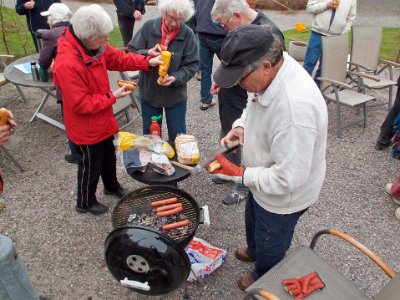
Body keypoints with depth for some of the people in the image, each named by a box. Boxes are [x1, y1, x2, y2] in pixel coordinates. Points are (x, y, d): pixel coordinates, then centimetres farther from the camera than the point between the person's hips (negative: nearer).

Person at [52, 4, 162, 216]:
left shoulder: (93, 45, -8)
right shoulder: (67, 65, -34)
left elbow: (118, 58, 5)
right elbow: (81, 104, -31)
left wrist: (147, 62, -6)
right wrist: (112, 97, -24)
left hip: (102, 121, 8)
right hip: (86, 128, -8)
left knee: (109, 156, 27)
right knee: (91, 165, 13)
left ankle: (112, 186, 54)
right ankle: (85, 203, 38)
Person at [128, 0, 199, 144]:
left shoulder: (188, 34, -11)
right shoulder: (148, 27, -9)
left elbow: (191, 65, -9)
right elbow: (131, 52, -7)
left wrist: (176, 78, -26)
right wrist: (148, 53, -27)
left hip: (176, 95, -1)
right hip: (149, 93, 1)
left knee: (177, 136, 16)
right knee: (150, 135, 19)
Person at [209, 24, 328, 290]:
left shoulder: (295, 107, -43)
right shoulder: (271, 70, -15)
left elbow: (287, 179, -37)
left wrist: (239, 174, -27)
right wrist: (241, 126, -10)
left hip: (283, 196, -8)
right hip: (263, 179, 8)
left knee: (270, 247, 23)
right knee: (253, 219, 36)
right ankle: (254, 251, 68)